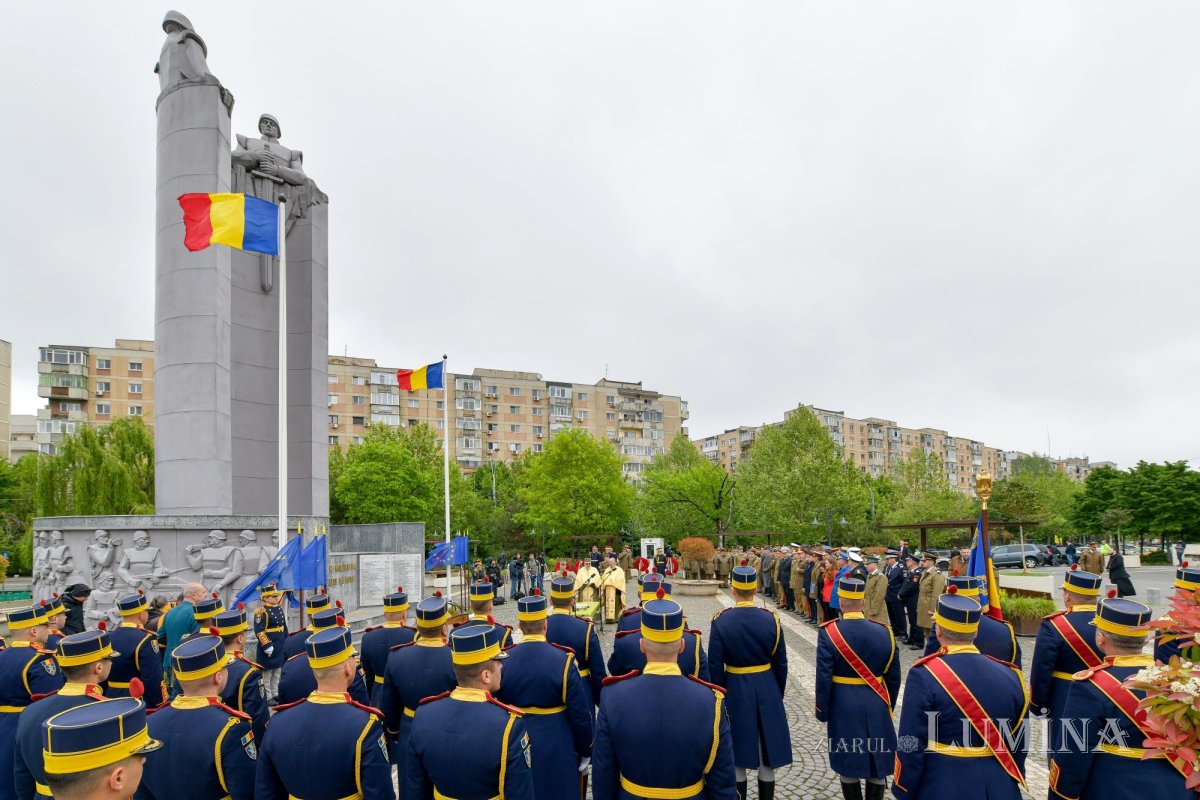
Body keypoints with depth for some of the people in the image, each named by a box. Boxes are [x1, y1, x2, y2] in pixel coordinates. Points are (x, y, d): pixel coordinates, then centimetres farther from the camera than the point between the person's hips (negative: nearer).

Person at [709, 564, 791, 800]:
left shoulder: (720, 621, -14)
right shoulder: (771, 619, -10)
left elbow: (714, 667, -10)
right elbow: (781, 665, -2)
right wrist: (777, 695, 13)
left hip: (735, 691, -1)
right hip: (766, 691, 1)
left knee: (737, 761, 13)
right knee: (767, 758, 15)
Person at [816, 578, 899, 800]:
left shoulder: (829, 632, -14)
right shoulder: (883, 632, -6)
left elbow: (823, 678, -13)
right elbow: (893, 677, 2)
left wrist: (822, 711, -1)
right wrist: (888, 706, 16)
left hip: (843, 707, -2)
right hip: (876, 706, 3)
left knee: (847, 763, 11)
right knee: (878, 761, 16)